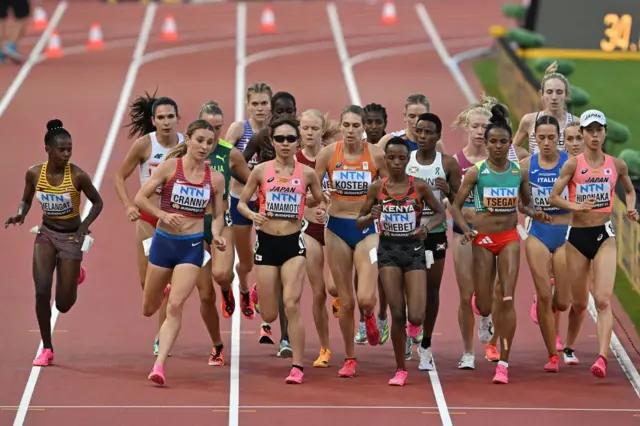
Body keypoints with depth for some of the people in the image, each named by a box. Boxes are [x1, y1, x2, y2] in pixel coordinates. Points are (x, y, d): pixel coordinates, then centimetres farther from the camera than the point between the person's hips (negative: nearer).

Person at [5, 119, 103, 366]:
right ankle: (46, 349, 2)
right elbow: (26, 200, 7)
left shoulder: (78, 176, -19)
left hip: (71, 238, -2)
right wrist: (20, 215, -15)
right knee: (42, 291, -15)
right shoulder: (34, 174, -11)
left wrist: (85, 225, -21)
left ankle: (75, 275, 39)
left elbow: (97, 202, -5)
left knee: (63, 305, 1)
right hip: (46, 234, 2)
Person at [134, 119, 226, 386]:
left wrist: (217, 234, -11)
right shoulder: (169, 167, -8)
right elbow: (140, 198, -8)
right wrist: (163, 215, -23)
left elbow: (218, 215, 9)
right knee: (149, 309, 12)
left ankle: (159, 365, -15)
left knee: (175, 306, -15)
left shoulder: (215, 179, -1)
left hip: (192, 246, 0)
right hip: (164, 241, 0)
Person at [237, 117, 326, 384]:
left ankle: (297, 367, -8)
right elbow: (242, 203, 2)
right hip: (266, 242, 1)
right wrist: (252, 214, -15)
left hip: (293, 242, -1)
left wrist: (320, 210, 0)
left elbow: (319, 201, 18)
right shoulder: (261, 170, -1)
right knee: (269, 316, 5)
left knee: (292, 305, -16)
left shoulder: (307, 174, 0)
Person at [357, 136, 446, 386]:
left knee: (416, 317, -11)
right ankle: (400, 370, 10)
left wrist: (427, 228, -12)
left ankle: (415, 325, 29)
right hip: (388, 251, 1)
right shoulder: (377, 188, 0)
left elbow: (440, 213, 8)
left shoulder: (419, 187, -3)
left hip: (414, 250, -1)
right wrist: (371, 216, -15)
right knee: (397, 315, -4)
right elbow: (359, 223, 7)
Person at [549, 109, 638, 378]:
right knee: (579, 302, 11)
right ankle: (568, 346, 37)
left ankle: (602, 357, -24)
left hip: (604, 235, 0)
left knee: (603, 300, -15)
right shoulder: (573, 165, -4)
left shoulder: (617, 165, 3)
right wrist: (575, 206, -25)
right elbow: (553, 197, -7)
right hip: (577, 235, 0)